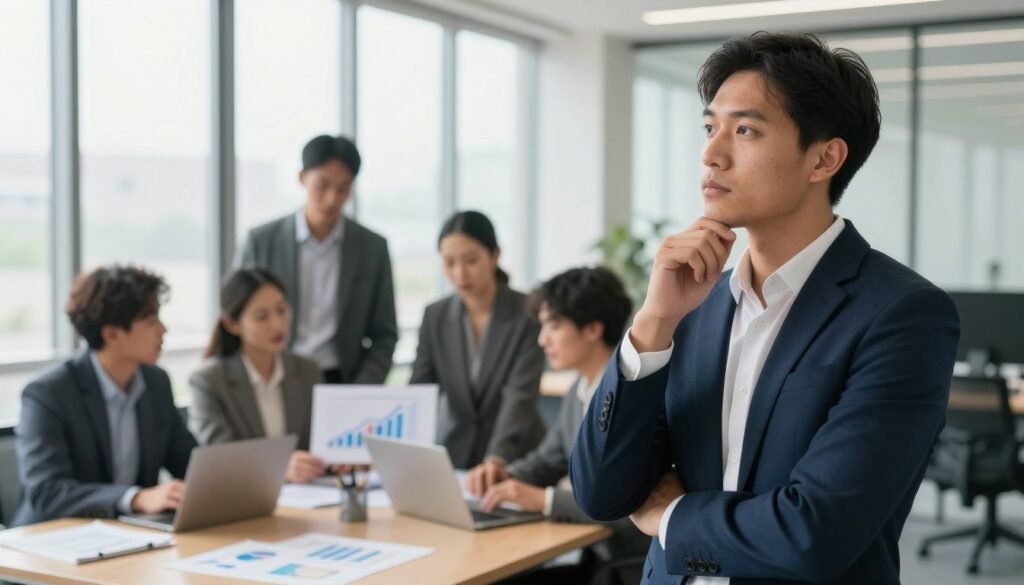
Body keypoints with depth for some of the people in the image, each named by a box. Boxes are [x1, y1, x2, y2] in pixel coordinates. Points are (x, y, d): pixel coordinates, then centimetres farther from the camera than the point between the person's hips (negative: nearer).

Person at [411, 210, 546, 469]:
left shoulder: (528, 313, -9)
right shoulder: (435, 316, 3)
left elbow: (520, 397, -18)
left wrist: (497, 460, -33)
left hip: (515, 461, -3)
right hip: (453, 458, 3)